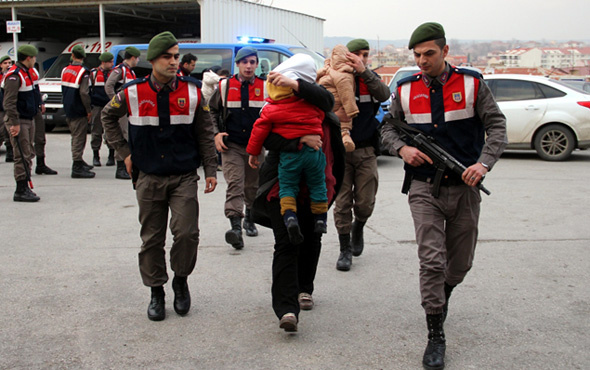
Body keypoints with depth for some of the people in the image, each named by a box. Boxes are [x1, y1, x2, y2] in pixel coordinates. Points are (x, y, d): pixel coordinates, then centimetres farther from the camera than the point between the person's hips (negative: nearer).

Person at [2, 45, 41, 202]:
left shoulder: (25, 73, 15)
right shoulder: (14, 75, -16)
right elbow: (9, 102, -21)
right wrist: (15, 123, -23)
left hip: (28, 119, 10)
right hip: (18, 121, -10)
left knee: (29, 154, 13)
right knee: (22, 156, -9)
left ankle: (25, 187, 21)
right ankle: (21, 191, -5)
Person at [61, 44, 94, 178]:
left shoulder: (65, 70, 8)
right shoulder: (83, 72, -16)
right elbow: (84, 93, -20)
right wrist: (88, 110, -12)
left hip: (68, 110, 8)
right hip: (79, 111, -8)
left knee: (76, 137, 20)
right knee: (79, 138, -5)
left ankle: (79, 162, 32)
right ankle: (77, 168, -6)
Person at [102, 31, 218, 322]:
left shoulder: (192, 91, -1)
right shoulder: (132, 93, -2)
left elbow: (205, 133, 6)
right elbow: (108, 117, 16)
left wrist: (210, 171, 4)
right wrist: (124, 151, 9)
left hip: (184, 177, -1)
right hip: (149, 178, 1)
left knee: (186, 233, -12)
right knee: (152, 238, 6)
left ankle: (181, 279, 14)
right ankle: (156, 292, 21)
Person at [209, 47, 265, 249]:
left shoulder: (265, 88, 4)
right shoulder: (224, 86, 4)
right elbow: (212, 110, 15)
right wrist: (217, 133, 1)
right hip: (231, 146, -2)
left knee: (253, 186, 14)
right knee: (234, 184, -16)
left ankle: (250, 219, 36)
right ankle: (235, 227, -25)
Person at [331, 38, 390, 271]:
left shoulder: (370, 79, 4)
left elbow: (384, 94, -18)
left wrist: (363, 72, -30)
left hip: (366, 151, 2)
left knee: (365, 203, 3)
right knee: (342, 202, -1)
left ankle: (358, 229, 35)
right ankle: (345, 250, 11)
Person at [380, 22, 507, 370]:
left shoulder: (472, 84, -1)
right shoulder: (405, 90, 3)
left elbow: (496, 125, -3)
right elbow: (389, 127, 14)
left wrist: (484, 162, -19)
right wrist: (401, 148, -8)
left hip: (464, 188, 1)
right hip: (425, 189, 0)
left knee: (461, 263, 12)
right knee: (432, 261, -10)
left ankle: (442, 296, 45)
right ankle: (436, 336, -1)